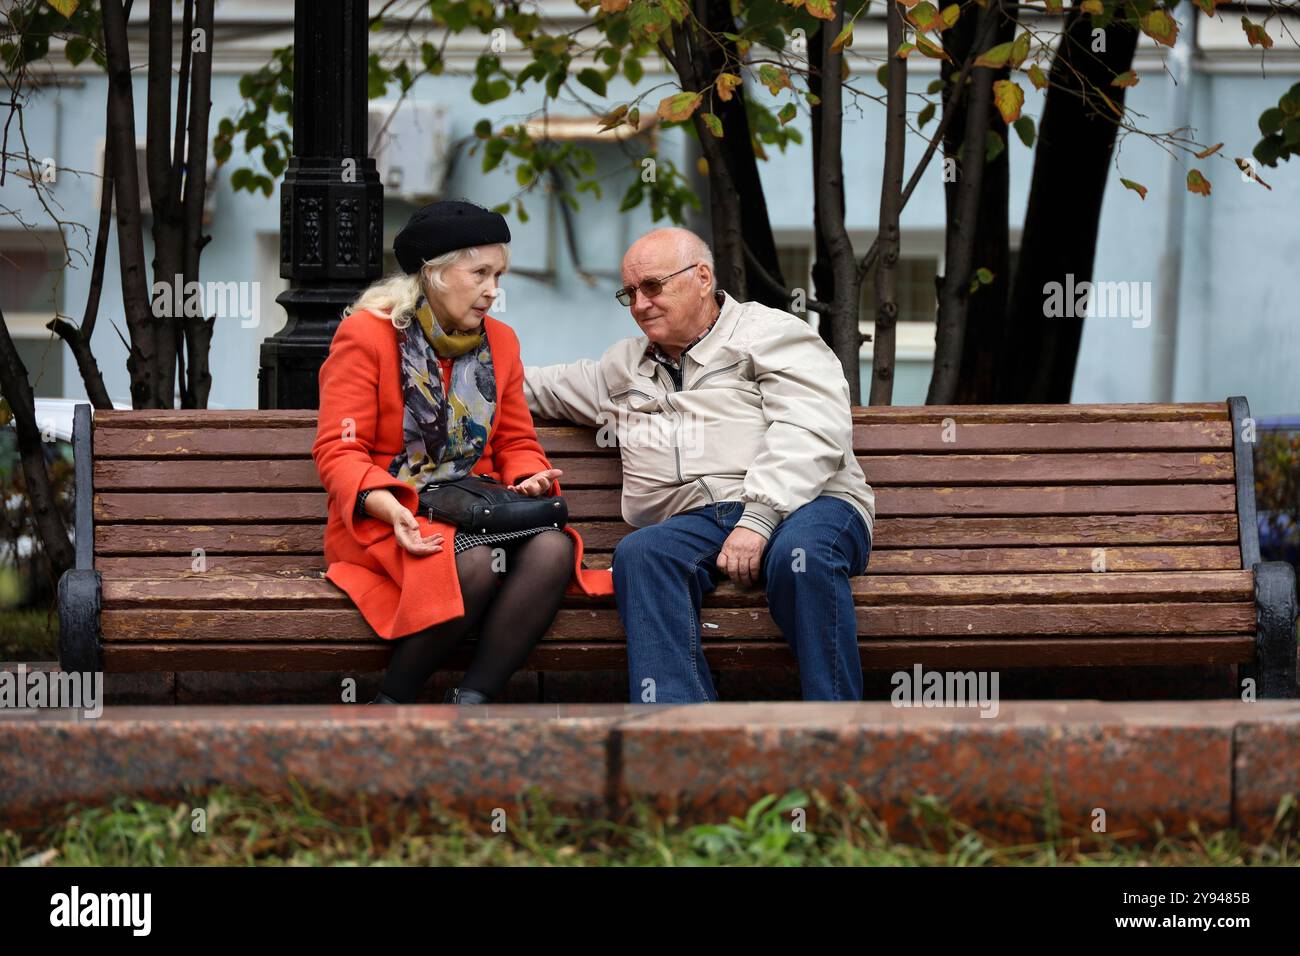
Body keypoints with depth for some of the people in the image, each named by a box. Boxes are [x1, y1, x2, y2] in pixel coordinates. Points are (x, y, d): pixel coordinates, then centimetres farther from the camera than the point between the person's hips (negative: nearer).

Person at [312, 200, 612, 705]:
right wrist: (386, 506, -26)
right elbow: (337, 451, -8)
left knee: (553, 549, -28)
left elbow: (516, 442, 20)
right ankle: (390, 706, -21)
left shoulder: (499, 341, 16)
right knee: (476, 561, -37)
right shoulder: (365, 334, -3)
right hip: (384, 523, -6)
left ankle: (470, 701, -28)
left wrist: (530, 477, -5)